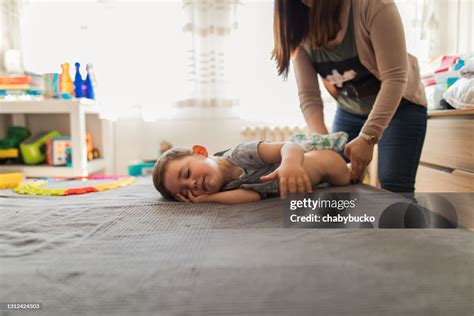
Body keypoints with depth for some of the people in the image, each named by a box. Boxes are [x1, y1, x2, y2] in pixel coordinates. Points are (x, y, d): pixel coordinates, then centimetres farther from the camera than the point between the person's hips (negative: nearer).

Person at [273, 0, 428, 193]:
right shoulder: (298, 24, -12)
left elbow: (395, 77, -26)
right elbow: (308, 96, -14)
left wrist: (367, 138, -33)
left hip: (399, 105, -4)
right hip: (349, 110, 4)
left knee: (394, 190, -12)